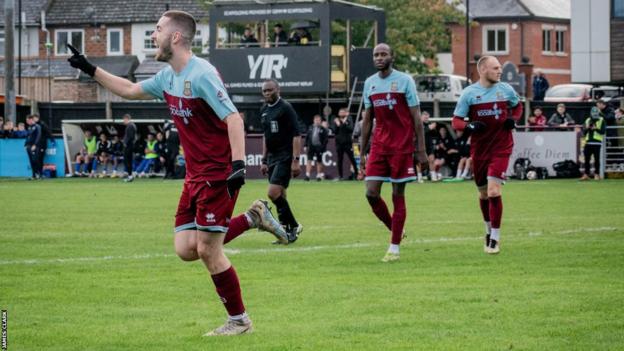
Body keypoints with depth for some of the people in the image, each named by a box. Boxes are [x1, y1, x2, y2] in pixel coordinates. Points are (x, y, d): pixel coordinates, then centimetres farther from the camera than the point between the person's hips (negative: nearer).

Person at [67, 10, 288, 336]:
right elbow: (130, 90, 26)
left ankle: (239, 320, 7)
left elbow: (233, 119, -24)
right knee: (185, 249, 3)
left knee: (207, 250, -7)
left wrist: (238, 165, -33)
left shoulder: (201, 75, -18)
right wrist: (90, 70, 25)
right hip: (195, 175, 9)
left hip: (218, 173, -9)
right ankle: (252, 218, 17)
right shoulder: (167, 77, 9)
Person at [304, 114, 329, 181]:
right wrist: (306, 146, 5)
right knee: (309, 160, -7)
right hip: (311, 146, 2)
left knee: (319, 162, 7)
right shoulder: (310, 128, 8)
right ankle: (307, 175, -8)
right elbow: (307, 137, 11)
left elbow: (325, 139, -5)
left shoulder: (323, 129, -4)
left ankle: (319, 175, 18)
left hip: (319, 147, -2)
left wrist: (323, 147, -11)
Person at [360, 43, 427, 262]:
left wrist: (421, 150, -9)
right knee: (371, 193, -6)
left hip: (402, 147, -4)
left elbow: (416, 118, -4)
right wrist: (362, 153, 13)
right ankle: (395, 229, 16)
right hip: (379, 146, 4)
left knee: (398, 195, -1)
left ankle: (394, 247, 3)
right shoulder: (369, 83, 10)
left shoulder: (405, 81, -4)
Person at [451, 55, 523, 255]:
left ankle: (495, 238, -7)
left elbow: (518, 106, 21)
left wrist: (514, 119, 0)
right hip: (479, 150, 1)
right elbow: (456, 121, -2)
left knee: (494, 191, -15)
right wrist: (469, 126, -24)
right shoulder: (469, 93, -5)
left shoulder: (506, 89, 1)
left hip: (501, 148, -1)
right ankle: (489, 230, 37)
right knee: (483, 194, 13)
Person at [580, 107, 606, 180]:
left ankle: (597, 174, 1)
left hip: (597, 143, -4)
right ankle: (586, 174, 8)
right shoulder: (587, 121, 14)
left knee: (596, 159, -4)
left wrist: (596, 129, -22)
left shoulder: (602, 121, 3)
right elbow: (584, 132, 11)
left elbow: (603, 131, -7)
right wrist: (587, 128, -8)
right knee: (587, 159, 3)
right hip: (588, 142, 4)